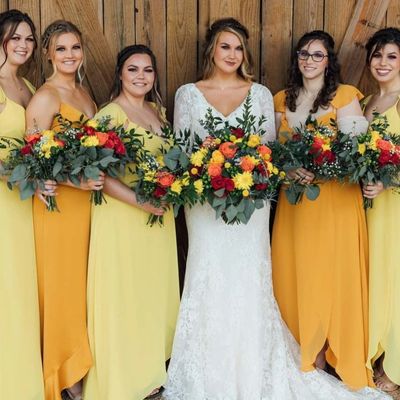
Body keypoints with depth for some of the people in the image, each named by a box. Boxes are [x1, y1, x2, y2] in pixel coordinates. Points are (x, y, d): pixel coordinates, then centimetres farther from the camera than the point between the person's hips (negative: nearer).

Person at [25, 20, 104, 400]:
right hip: (57, 202, -7)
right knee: (60, 285, 4)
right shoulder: (45, 97, -12)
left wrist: (97, 175, 3)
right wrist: (77, 181, -24)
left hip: (86, 200, 7)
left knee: (81, 281, 15)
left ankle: (79, 361, 30)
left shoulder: (83, 92, 12)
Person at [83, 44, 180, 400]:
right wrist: (141, 202, -23)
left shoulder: (158, 111, 12)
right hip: (122, 216, -7)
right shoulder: (109, 114, -11)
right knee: (124, 293, 2)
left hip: (160, 214, 7)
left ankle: (151, 369, 30)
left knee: (156, 290, 14)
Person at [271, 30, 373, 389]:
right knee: (293, 273, 7)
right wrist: (289, 168, -12)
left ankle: (324, 353, 17)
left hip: (334, 198, -4)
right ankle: (300, 351, 22)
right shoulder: (283, 99, 11)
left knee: (330, 273, 2)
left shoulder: (345, 96, -3)